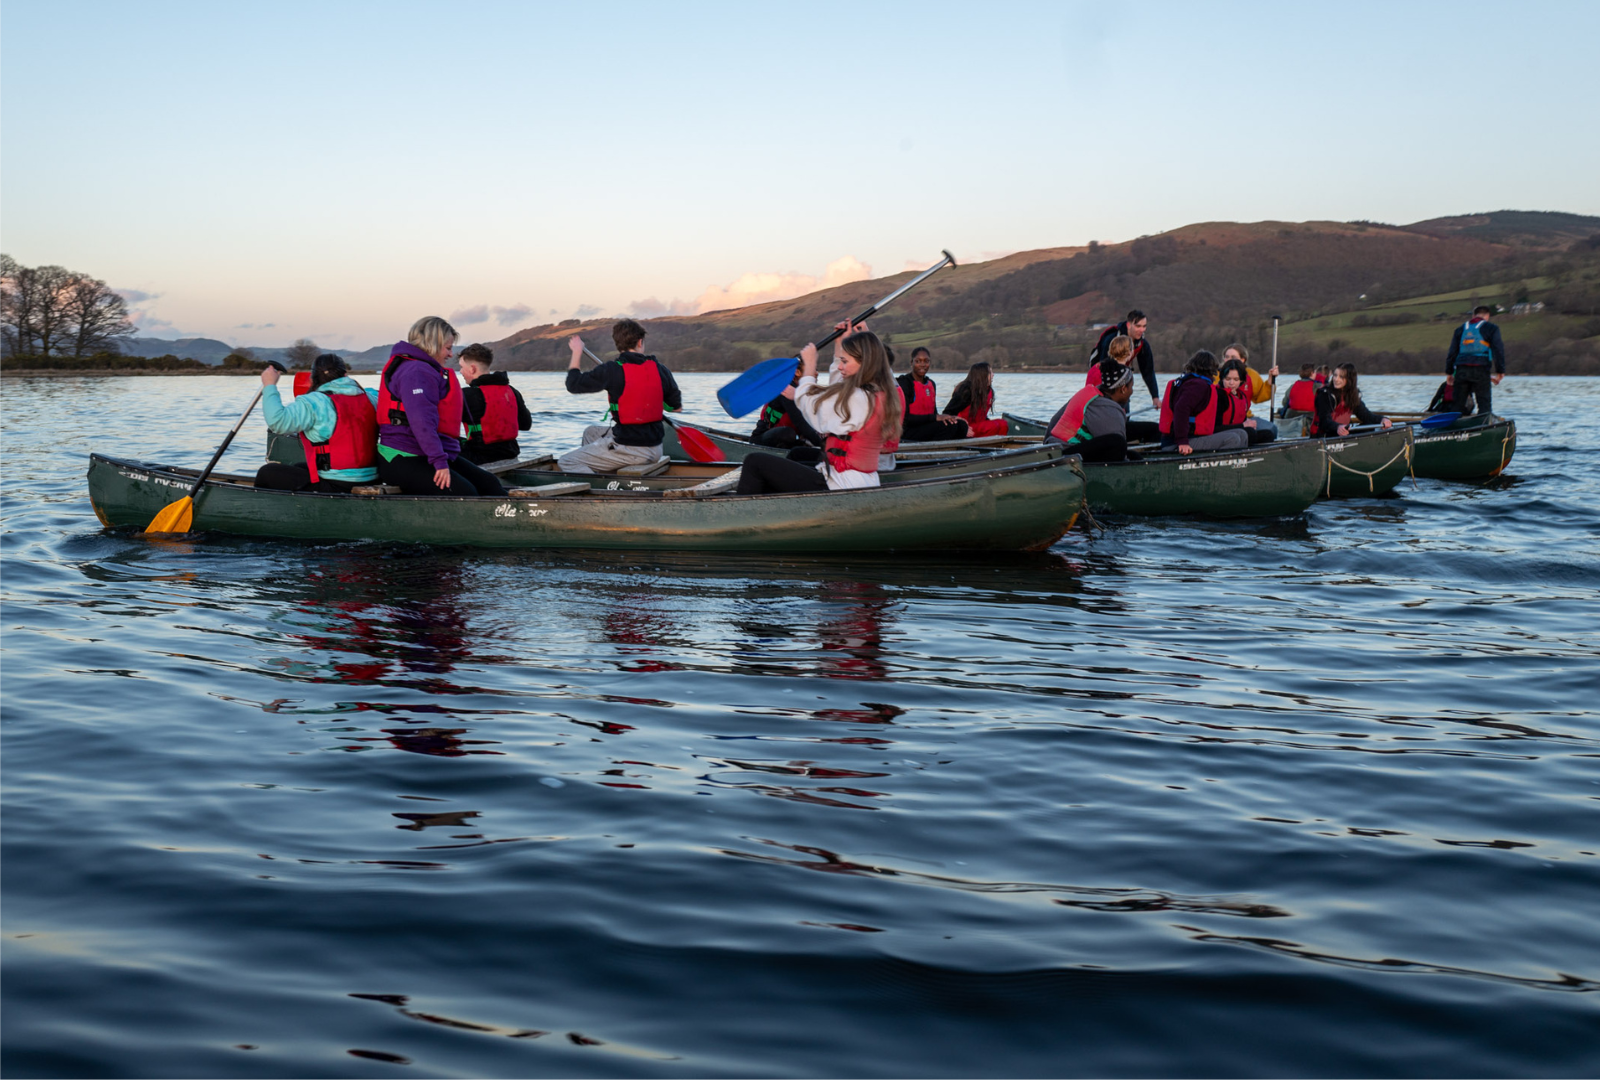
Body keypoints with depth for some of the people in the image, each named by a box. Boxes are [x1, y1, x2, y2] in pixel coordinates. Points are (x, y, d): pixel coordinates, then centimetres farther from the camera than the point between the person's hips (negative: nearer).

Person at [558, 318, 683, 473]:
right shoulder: (659, 369, -1)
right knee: (591, 432, 30)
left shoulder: (611, 370, -15)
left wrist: (577, 352, 11)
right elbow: (676, 407, 9)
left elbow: (573, 385, -3)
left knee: (567, 462, 0)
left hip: (630, 451, -7)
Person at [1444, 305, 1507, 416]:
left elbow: (1452, 352, 14)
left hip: (1461, 370, 3)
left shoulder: (1460, 329, 17)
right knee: (1484, 404, -2)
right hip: (1481, 370, -3)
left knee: (1459, 404, 8)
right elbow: (1498, 350, -1)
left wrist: (1449, 372, 16)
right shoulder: (1491, 328, 6)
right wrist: (1500, 371, 0)